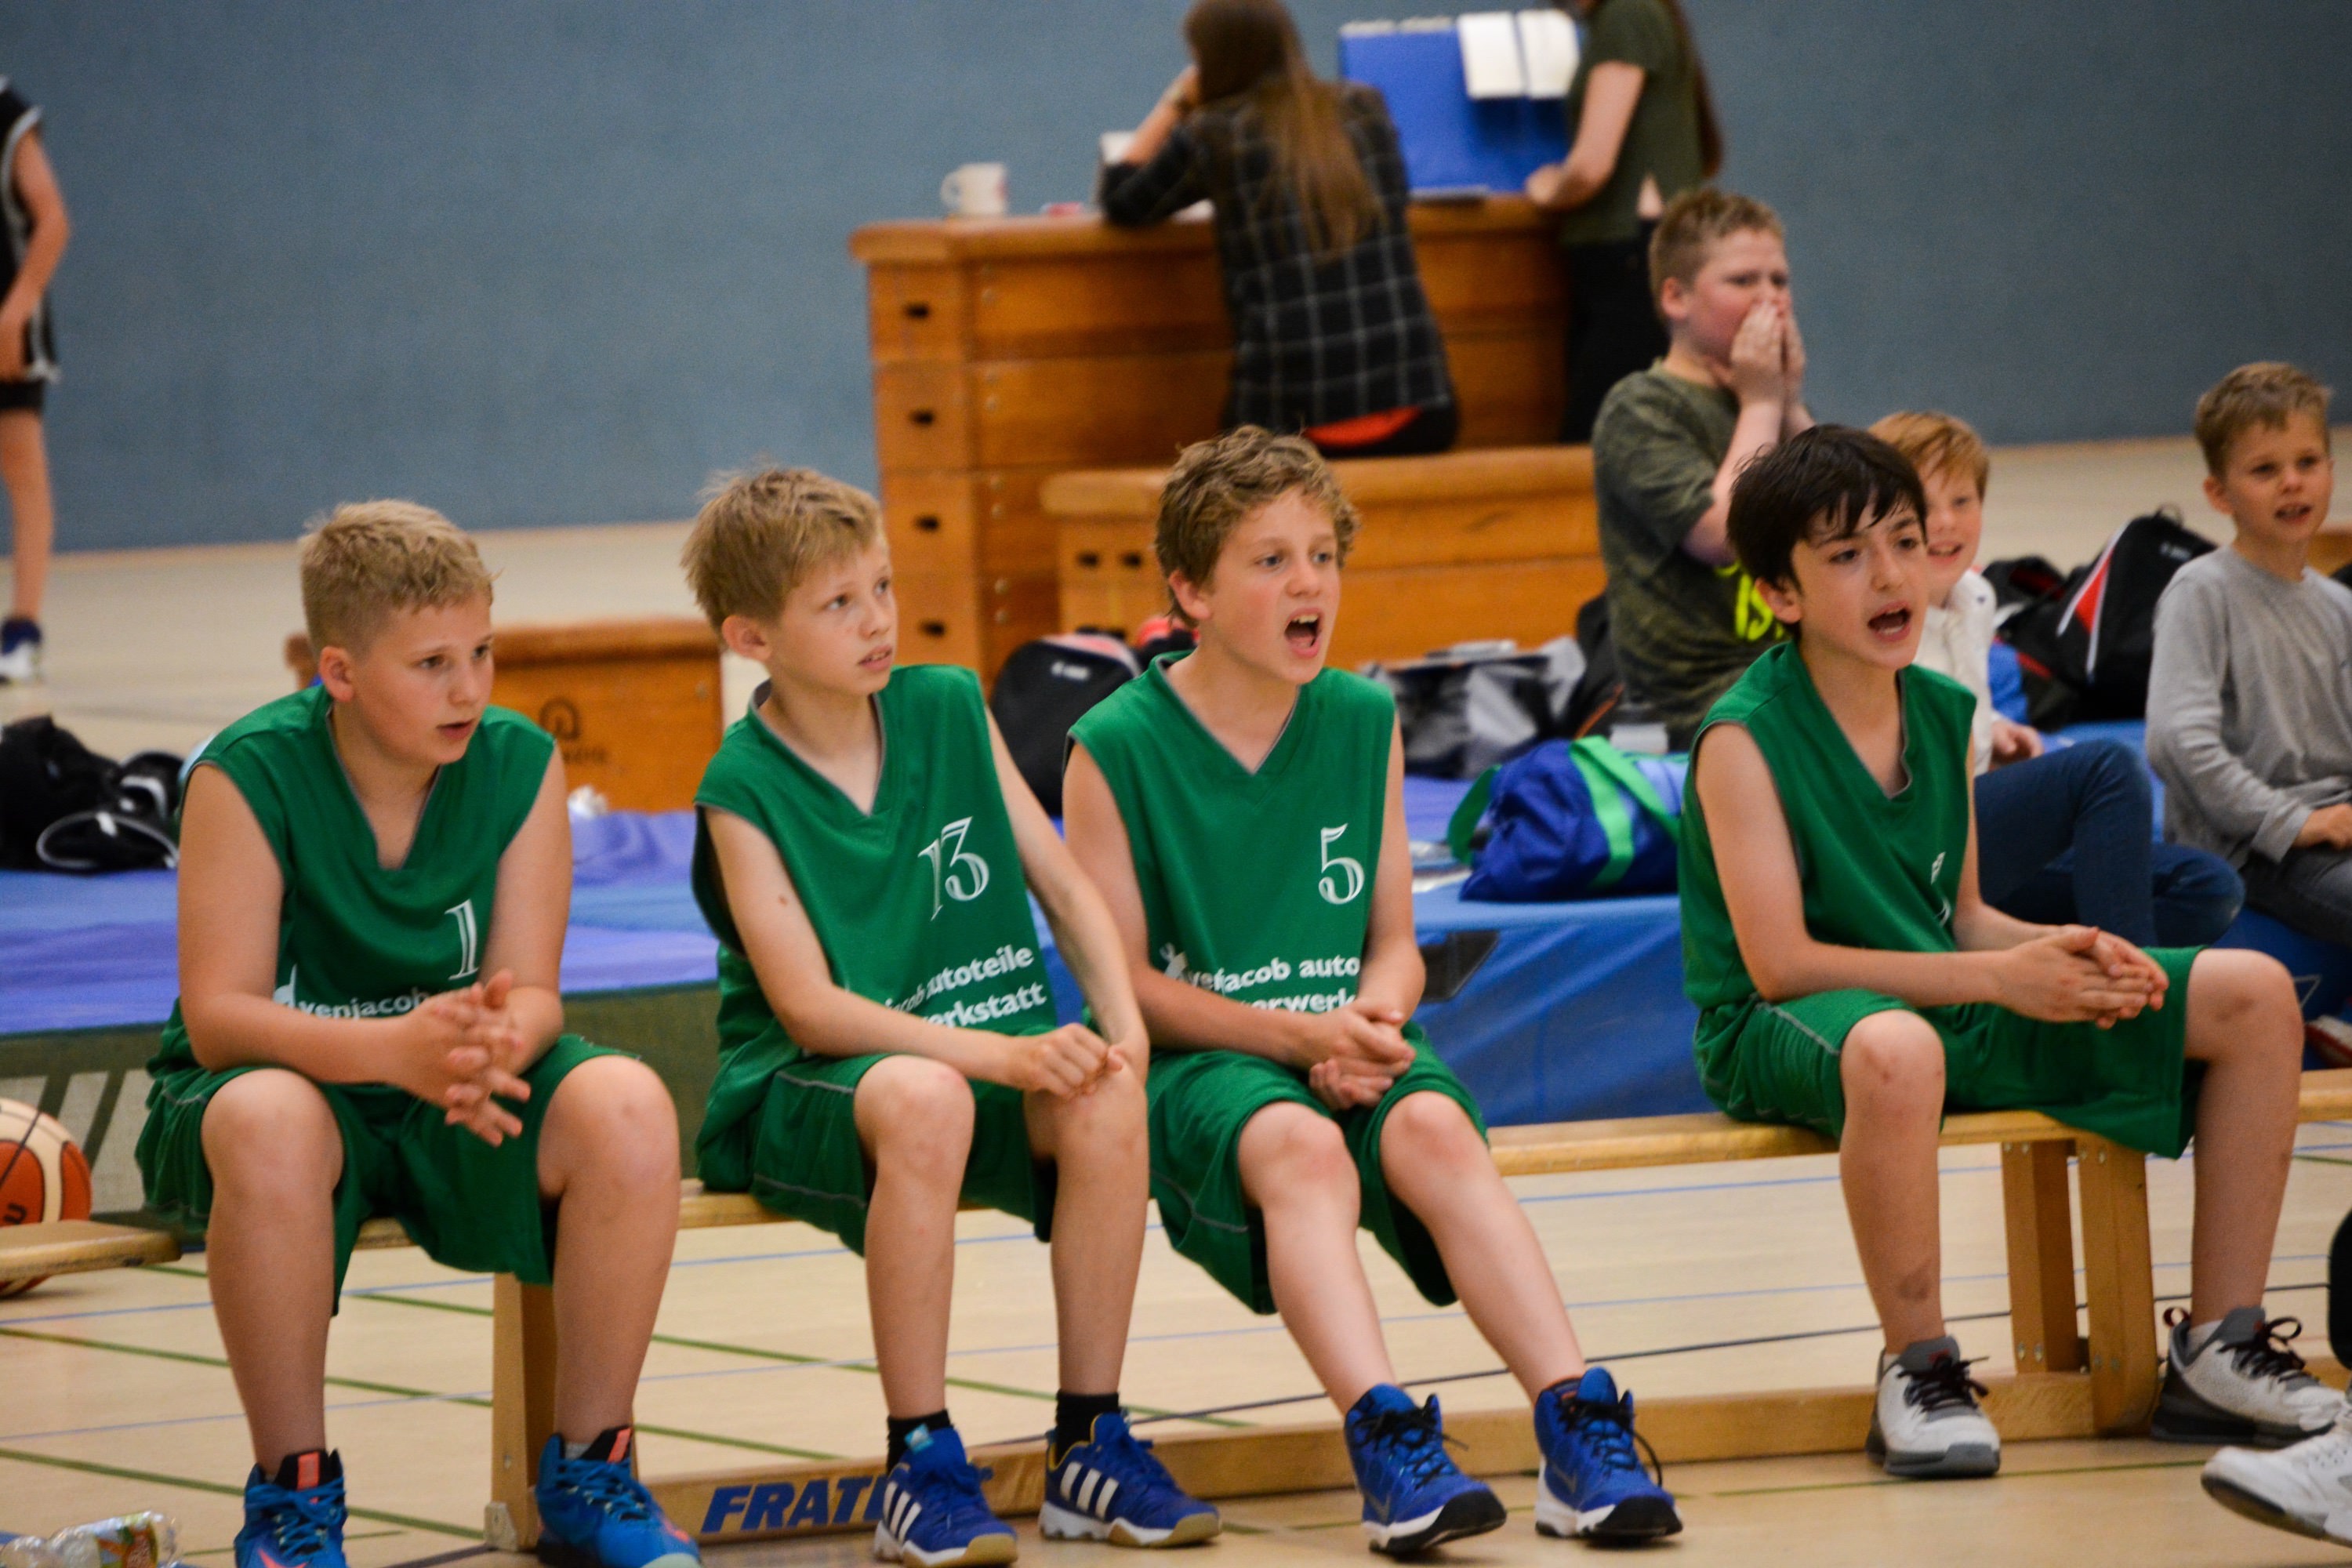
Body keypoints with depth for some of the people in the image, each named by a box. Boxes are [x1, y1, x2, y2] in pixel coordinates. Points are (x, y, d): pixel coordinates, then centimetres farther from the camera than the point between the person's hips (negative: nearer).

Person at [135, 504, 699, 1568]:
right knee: (268, 1120, -40)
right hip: (297, 1080, -3)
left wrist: (493, 1048, -36)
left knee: (626, 1105, -27)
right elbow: (217, 1015, -20)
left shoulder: (520, 767, -5)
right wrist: (395, 1049, -38)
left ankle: (586, 1476, -12)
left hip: (456, 1117, 3)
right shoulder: (247, 778, -15)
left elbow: (531, 993, -9)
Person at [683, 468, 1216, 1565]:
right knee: (924, 1101, -38)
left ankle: (1090, 1446, -16)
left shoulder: (948, 710, 6)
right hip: (802, 1095, -4)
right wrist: (994, 1054, -27)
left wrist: (1121, 1022, -9)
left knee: (1104, 1097, -28)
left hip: (994, 1059, 4)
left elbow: (1065, 884, 9)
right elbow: (810, 1009, -16)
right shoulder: (746, 790, -8)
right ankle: (921, 1466, -29)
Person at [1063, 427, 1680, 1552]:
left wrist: (1369, 1022, -11)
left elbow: (1395, 942, 13)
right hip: (1194, 1056, -3)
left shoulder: (1364, 723, 10)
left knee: (1431, 1128, -31)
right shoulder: (1117, 746, -4)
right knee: (1301, 1146, -36)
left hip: (1348, 1043, 3)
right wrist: (1295, 1036, -14)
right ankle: (1389, 1444, -50)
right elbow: (1122, 978, -4)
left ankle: (1579, 1437, -40)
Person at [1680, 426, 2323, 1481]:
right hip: (1780, 1036, -8)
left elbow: (1963, 918, 14)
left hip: (1946, 1006, 8)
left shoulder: (1944, 715, 9)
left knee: (2255, 996, -1)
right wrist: (1997, 978, -22)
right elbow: (1779, 961, -20)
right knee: (1895, 1048, -47)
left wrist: (2066, 955, -9)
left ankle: (2219, 1352, 4)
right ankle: (1918, 1372, -26)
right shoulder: (1743, 740, -14)